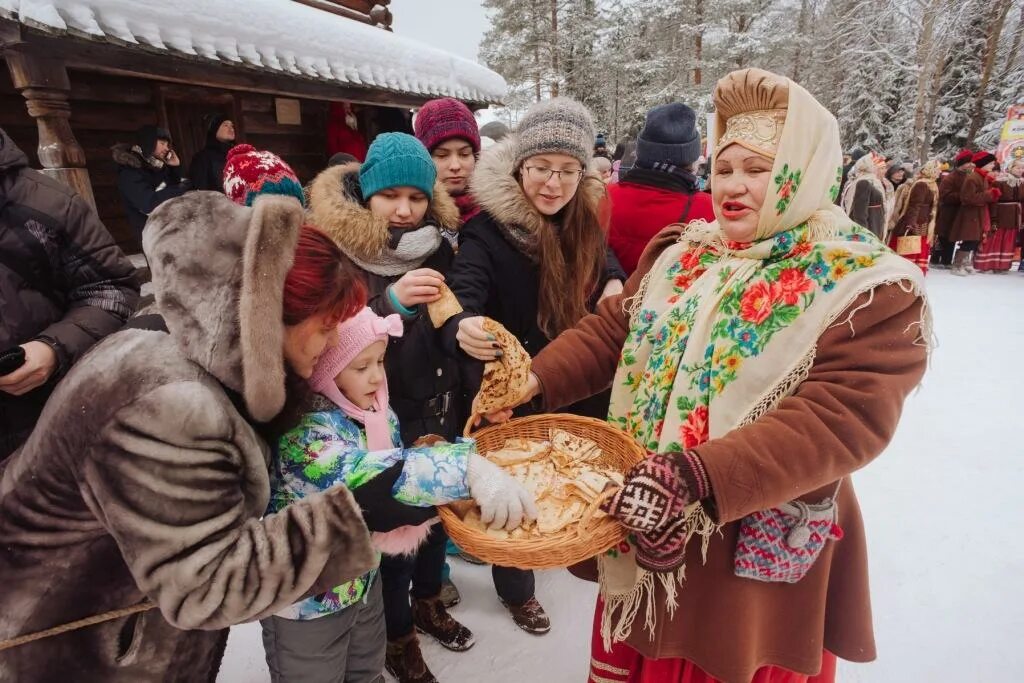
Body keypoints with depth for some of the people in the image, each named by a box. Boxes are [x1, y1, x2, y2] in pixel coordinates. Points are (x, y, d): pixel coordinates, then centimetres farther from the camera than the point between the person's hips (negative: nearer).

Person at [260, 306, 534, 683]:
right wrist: (468, 469, -58)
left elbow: (395, 471, 3)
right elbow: (359, 472, -47)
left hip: (364, 580, 6)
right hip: (307, 599, -6)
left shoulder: (377, 412, -7)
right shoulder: (300, 429, -30)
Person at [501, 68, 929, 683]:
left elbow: (838, 419, -25)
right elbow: (612, 328, 4)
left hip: (760, 556, -4)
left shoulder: (872, 291, -14)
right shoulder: (682, 254, 3)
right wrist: (534, 383, -12)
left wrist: (697, 476, -38)